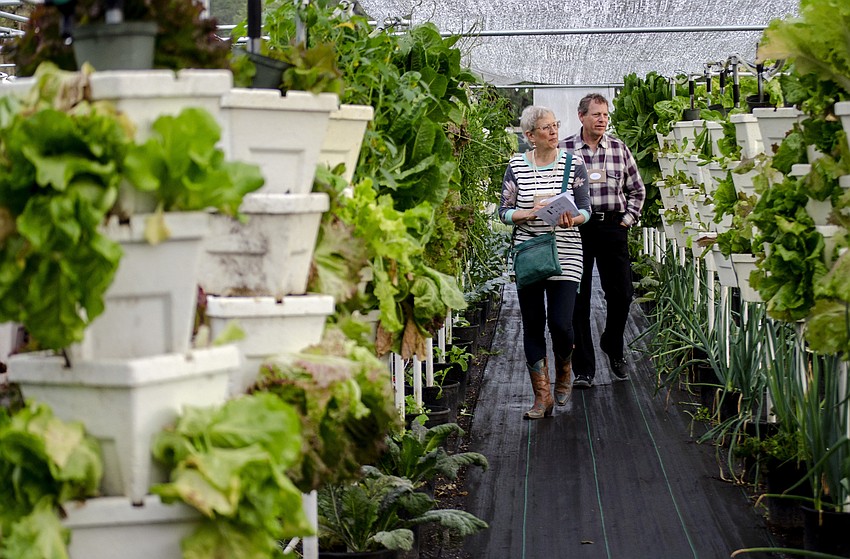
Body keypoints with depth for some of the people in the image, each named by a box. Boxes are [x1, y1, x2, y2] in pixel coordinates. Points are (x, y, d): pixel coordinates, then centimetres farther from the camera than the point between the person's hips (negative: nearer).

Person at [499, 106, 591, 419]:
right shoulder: (517, 166, 2)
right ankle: (542, 396, 13)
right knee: (532, 326, 3)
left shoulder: (573, 164, 0)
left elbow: (585, 209, 1)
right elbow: (504, 211, 2)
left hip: (565, 255, -1)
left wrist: (572, 219, -21)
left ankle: (563, 373, 24)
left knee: (560, 323, -9)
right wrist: (528, 214, -16)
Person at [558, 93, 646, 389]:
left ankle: (613, 346, 33)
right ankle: (583, 369, 7)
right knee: (578, 300, 0)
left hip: (612, 228, 2)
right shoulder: (563, 150, -1)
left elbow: (637, 189, 16)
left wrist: (628, 218, 7)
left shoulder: (619, 148, 7)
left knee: (621, 293, 3)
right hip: (577, 228, -2)